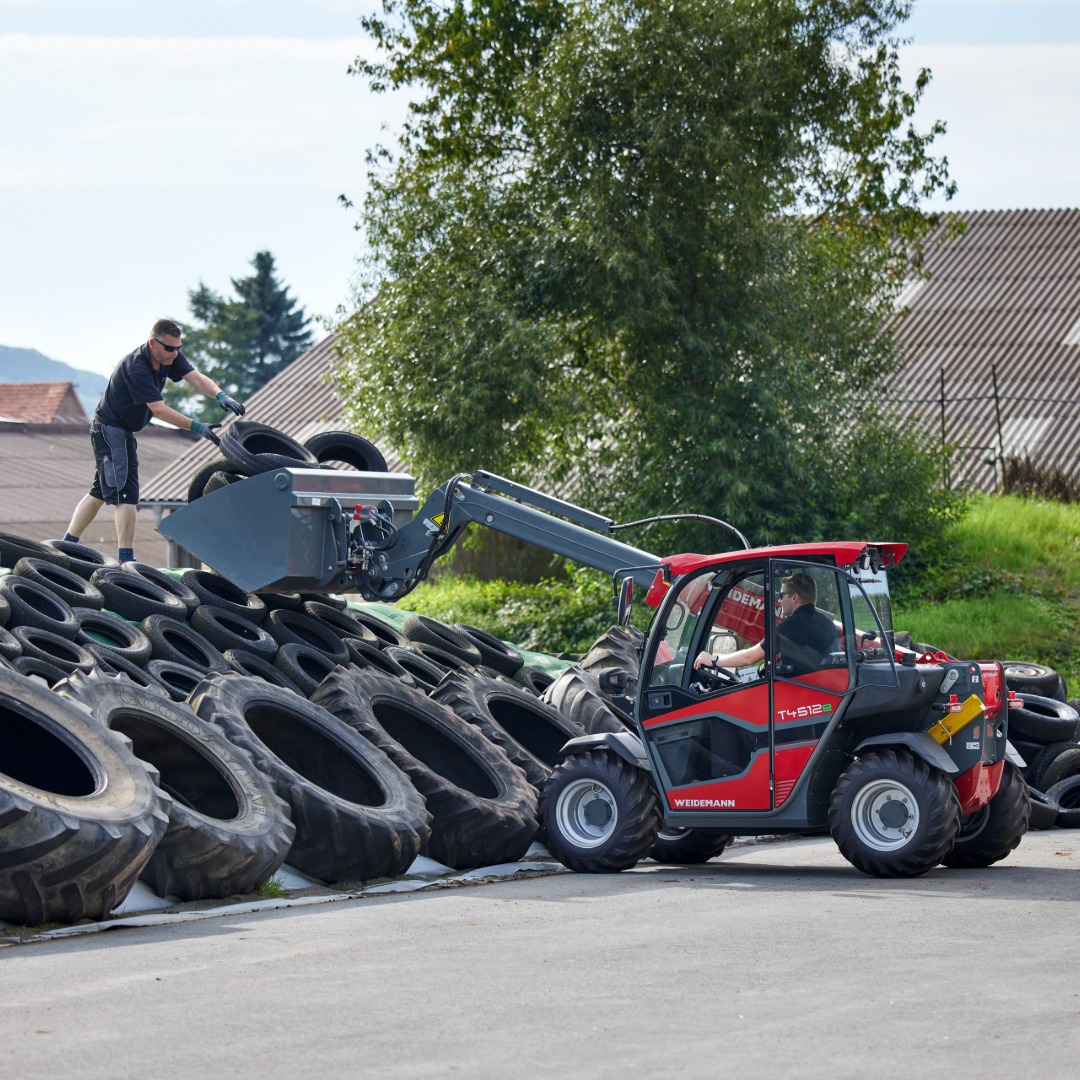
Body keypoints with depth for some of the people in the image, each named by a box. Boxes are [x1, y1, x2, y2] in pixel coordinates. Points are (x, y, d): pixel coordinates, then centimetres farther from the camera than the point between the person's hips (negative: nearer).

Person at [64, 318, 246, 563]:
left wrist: (221, 396, -31)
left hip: (123, 432, 10)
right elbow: (159, 409, -31)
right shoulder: (136, 367, -29)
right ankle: (126, 559, -16)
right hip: (110, 430, -10)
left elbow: (196, 377, -11)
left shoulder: (170, 357, -3)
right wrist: (197, 427, -34)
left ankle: (67, 543, 22)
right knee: (126, 494, -15)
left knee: (101, 492, 15)